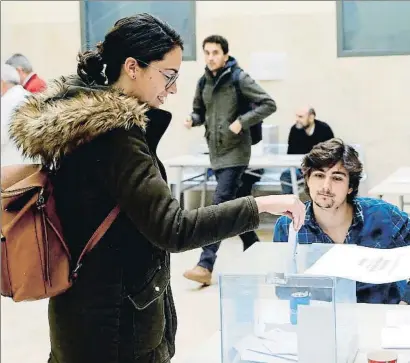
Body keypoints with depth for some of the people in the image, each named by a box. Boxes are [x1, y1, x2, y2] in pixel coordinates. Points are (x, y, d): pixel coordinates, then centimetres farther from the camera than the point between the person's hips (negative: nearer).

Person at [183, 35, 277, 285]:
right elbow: (201, 111, 19)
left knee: (221, 206, -13)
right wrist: (193, 120, -4)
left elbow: (269, 104, -11)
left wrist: (242, 122, -20)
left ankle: (206, 266, -17)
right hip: (216, 153, 7)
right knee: (233, 205, 15)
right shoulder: (203, 82, 8)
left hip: (235, 152, -7)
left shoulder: (239, 78, -9)